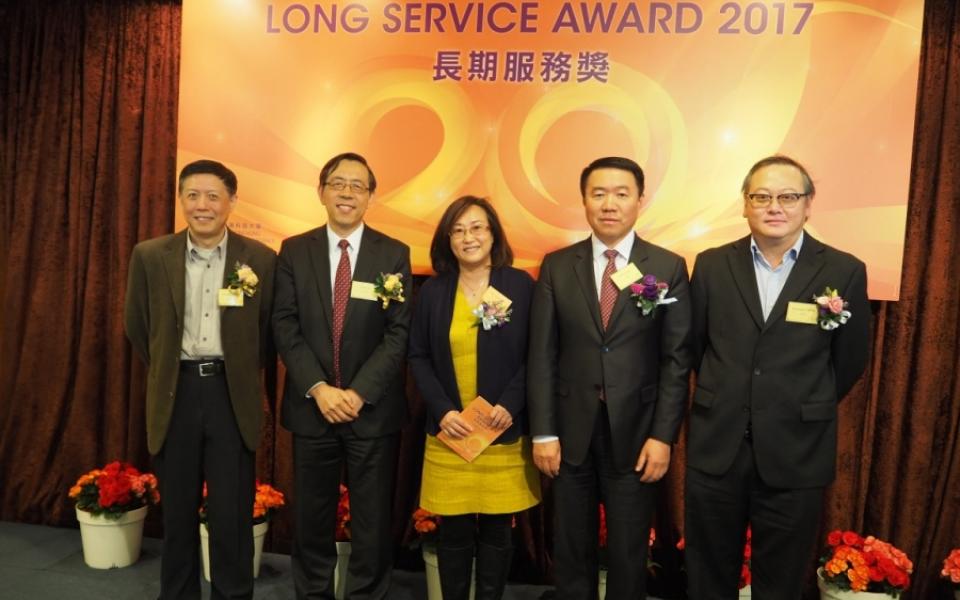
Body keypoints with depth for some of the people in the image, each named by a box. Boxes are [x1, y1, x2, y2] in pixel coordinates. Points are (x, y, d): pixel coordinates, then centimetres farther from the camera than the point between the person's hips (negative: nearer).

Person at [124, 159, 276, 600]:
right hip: (176, 394, 2)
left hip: (232, 395, -1)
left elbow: (270, 331, 6)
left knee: (232, 516, 5)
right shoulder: (150, 256, -1)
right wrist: (168, 370, 14)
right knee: (178, 512, 14)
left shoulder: (260, 259, -5)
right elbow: (137, 326, 12)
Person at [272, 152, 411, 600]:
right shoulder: (294, 251, 4)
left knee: (373, 521, 9)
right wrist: (319, 389, -13)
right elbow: (285, 328, -2)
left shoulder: (394, 254, 0)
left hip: (373, 408, -1)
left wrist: (359, 392, -14)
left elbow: (399, 333, -6)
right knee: (311, 518, 13)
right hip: (311, 407, 1)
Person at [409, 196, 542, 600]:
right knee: (454, 531, 6)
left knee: (496, 530, 9)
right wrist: (442, 411, -8)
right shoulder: (432, 290, 4)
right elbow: (418, 357, 4)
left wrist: (510, 405, -13)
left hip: (504, 432, 0)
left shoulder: (521, 285, 0)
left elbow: (535, 355, 0)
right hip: (449, 433, 1)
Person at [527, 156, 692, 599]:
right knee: (570, 549, 15)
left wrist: (663, 435, -8)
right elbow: (542, 354, 0)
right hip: (571, 431, 1)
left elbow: (677, 359, -3)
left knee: (629, 553, 13)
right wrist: (543, 432, -4)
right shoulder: (556, 266, 2)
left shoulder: (668, 268, -1)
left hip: (634, 431, -1)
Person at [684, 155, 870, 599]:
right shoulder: (711, 265, 1)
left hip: (796, 453, -1)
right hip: (715, 447, 1)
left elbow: (850, 360, 5)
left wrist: (803, 412, 9)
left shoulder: (844, 272, -4)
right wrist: (724, 401, 11)